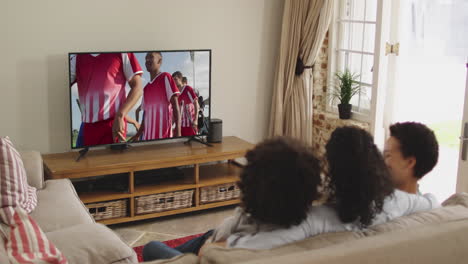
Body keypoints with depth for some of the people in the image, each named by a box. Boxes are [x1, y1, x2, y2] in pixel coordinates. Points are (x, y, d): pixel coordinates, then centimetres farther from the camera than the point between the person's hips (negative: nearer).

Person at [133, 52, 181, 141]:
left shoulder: (165, 77, 0)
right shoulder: (146, 88, 19)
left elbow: (175, 106, -8)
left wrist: (178, 131, -17)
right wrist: (138, 135, 16)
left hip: (163, 135, -7)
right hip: (147, 136, 7)